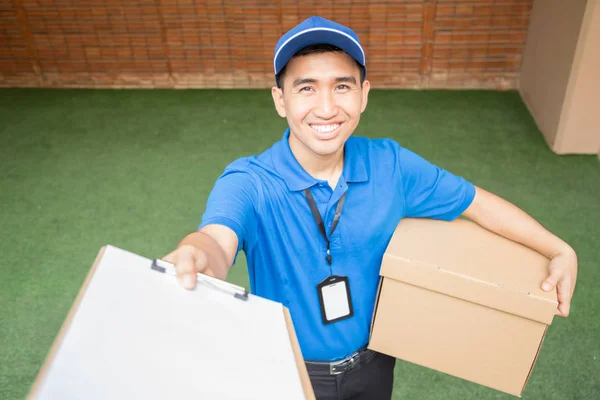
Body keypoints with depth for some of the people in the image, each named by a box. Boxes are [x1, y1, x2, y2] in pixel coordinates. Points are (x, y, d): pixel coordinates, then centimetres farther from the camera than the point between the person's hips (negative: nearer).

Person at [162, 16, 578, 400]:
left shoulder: (390, 165, -15)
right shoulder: (249, 183, -27)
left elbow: (477, 202, -4)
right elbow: (218, 240, -46)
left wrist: (560, 250, -12)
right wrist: (194, 257, -70)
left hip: (374, 362, 3)